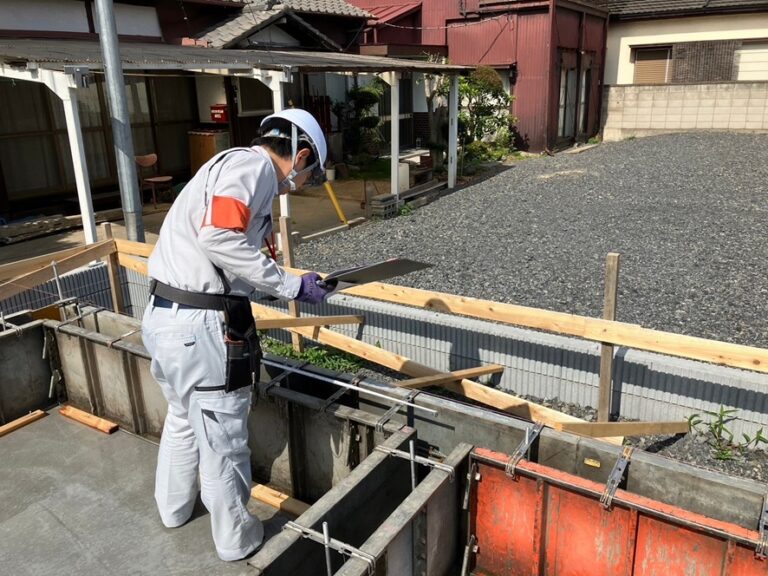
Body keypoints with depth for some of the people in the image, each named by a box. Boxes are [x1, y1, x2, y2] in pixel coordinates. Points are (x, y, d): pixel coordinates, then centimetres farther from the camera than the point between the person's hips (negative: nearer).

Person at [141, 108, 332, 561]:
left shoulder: (231, 165, 17)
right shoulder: (251, 166, -11)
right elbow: (220, 236, -26)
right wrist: (291, 286, -19)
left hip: (163, 315, 10)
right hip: (204, 327, -10)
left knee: (183, 420, 29)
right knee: (223, 443, 9)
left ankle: (174, 508, 49)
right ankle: (237, 540, 30)